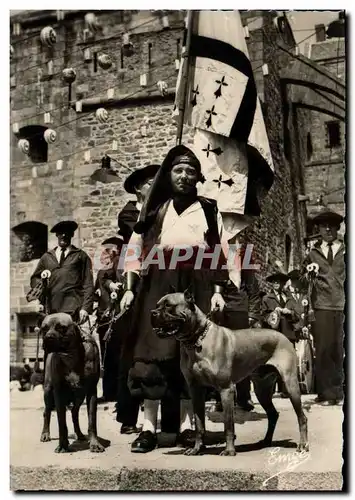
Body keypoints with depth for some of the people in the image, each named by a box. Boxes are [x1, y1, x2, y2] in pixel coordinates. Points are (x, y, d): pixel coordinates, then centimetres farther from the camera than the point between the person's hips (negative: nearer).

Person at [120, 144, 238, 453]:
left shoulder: (209, 210, 11)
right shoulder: (155, 209, 13)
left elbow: (219, 253, 7)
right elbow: (137, 250, 9)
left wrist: (217, 291, -2)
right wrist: (130, 289, 2)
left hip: (196, 288, 0)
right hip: (159, 287, 0)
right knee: (154, 352, -6)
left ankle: (186, 424, 8)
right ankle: (149, 426, -4)